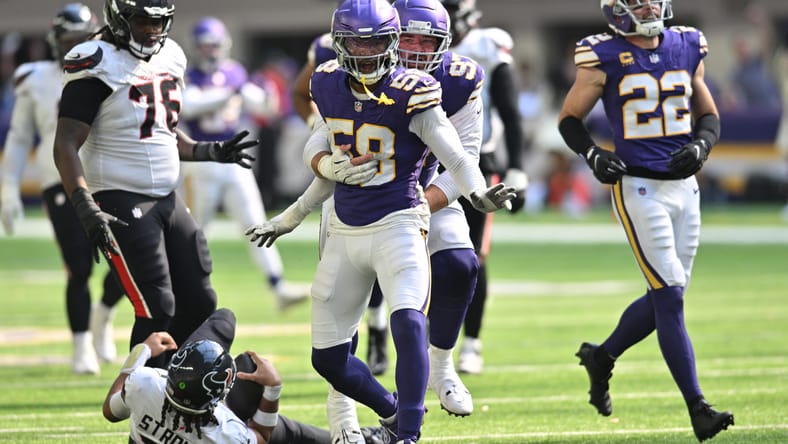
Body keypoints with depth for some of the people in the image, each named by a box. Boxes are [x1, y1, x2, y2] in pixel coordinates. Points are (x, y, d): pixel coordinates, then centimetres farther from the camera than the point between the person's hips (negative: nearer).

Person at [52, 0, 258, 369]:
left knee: (199, 304, 7)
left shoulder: (169, 58, 11)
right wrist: (86, 209, -26)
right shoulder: (99, 65, -13)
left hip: (167, 198, 8)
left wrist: (210, 152, 8)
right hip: (122, 204, -8)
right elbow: (66, 145, -17)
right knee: (157, 311, -11)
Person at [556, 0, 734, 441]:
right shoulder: (604, 57, -5)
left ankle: (601, 357, 35)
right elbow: (569, 119, 4)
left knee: (666, 297, 10)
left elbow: (709, 116, 15)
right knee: (670, 298, -10)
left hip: (684, 187, 6)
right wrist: (593, 154, -14)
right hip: (638, 187, -5)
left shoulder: (687, 48, 7)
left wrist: (700, 146, -6)